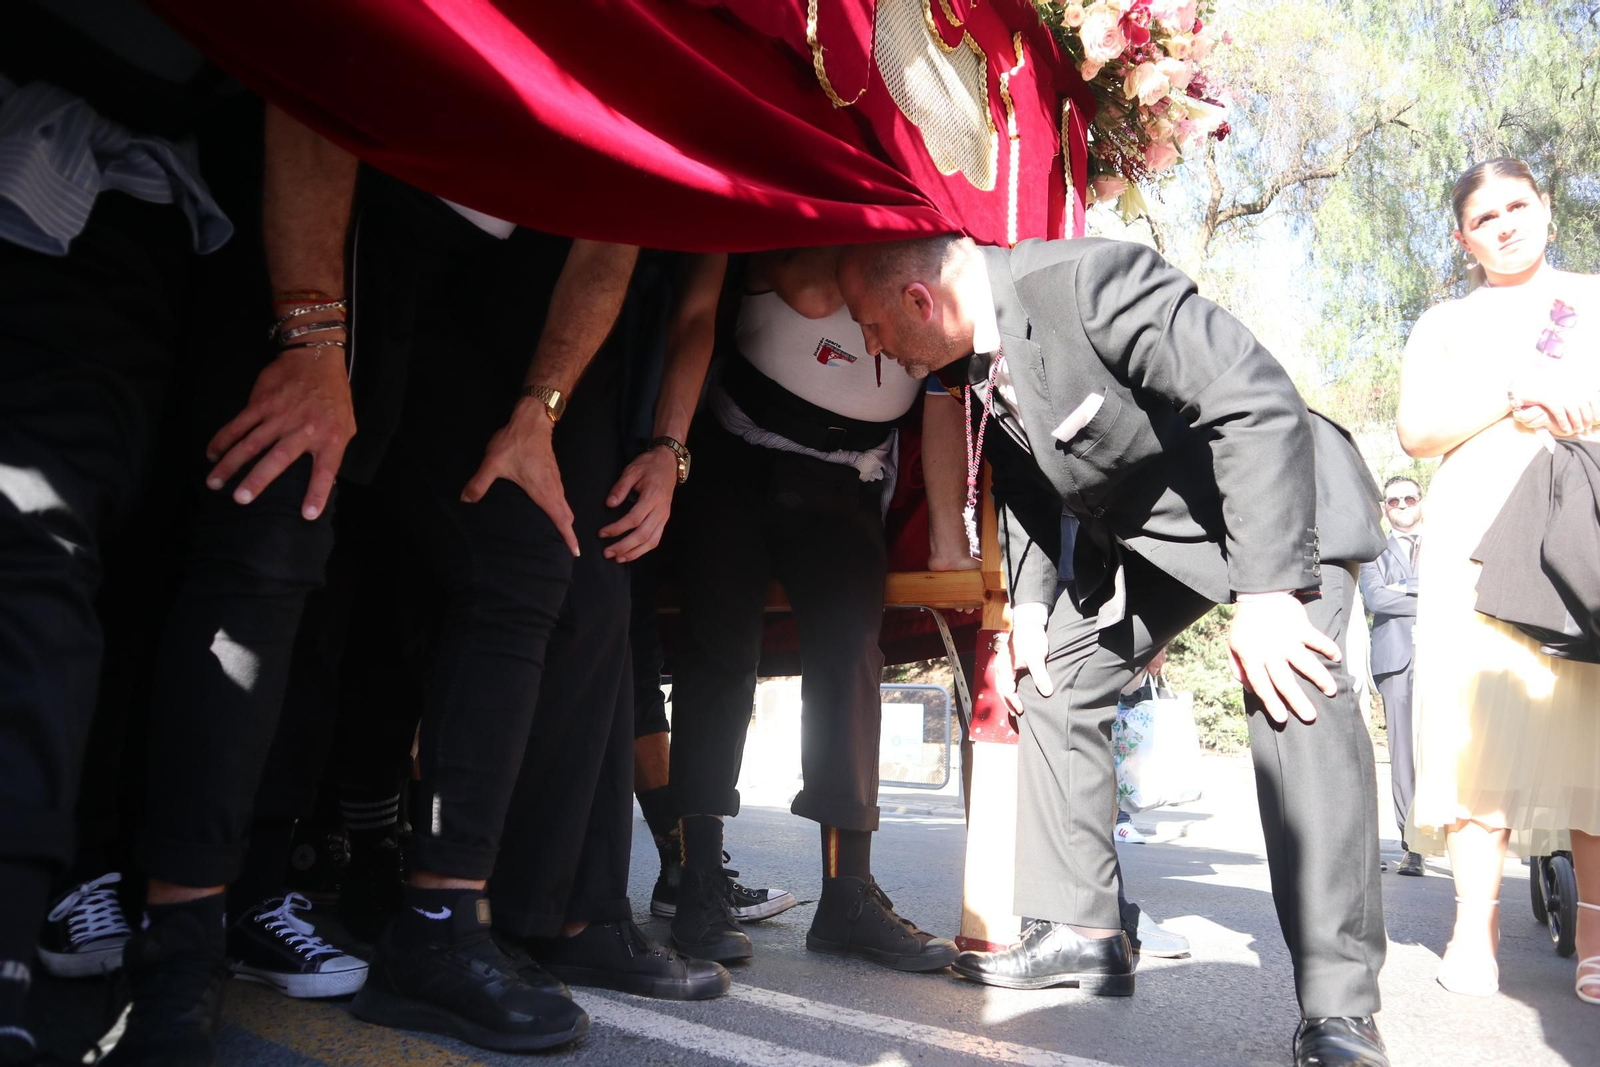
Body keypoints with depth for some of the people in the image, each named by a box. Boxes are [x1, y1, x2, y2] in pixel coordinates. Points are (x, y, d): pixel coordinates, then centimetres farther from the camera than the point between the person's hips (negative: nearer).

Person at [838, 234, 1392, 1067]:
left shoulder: (1091, 281, -33)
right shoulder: (971, 358, -7)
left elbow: (1258, 405, -33)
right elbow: (1026, 481, 9)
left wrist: (1266, 588, -35)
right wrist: (1028, 603, -1)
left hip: (1276, 500, -8)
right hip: (1141, 532, 8)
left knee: (1292, 689, -27)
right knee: (1053, 678, 4)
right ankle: (1079, 930, 11)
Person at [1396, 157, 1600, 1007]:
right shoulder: (1447, 323, 20)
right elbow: (1417, 431, 5)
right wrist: (1515, 393, -8)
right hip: (1483, 533, 0)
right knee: (1482, 720, -9)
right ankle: (1476, 929, -8)